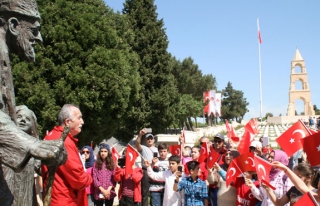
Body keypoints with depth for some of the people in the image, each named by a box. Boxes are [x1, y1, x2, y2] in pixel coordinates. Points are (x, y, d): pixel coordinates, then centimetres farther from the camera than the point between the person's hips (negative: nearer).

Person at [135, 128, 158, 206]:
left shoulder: (157, 149, 20)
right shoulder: (143, 148, 5)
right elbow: (137, 144, -16)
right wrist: (140, 135, -32)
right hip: (146, 171, -4)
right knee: (145, 192, 0)